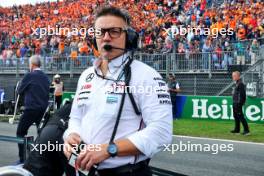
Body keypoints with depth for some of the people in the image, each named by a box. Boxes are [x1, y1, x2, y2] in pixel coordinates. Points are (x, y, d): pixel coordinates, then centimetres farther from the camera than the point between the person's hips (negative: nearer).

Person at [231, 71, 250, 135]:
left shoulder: (240, 84, -17)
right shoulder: (237, 83, 15)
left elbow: (242, 94, -21)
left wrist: (239, 103, -22)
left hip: (238, 103, -10)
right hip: (235, 103, 10)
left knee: (240, 116, -9)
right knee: (236, 116, 15)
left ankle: (246, 130, -6)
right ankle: (237, 129, 23)